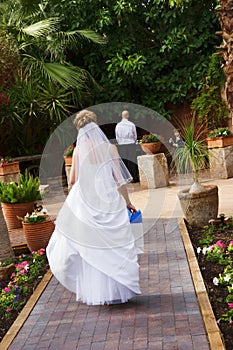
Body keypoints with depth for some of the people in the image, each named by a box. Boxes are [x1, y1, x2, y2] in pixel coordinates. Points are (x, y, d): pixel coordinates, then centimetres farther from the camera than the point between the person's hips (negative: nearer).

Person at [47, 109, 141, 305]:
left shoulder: (79, 150, -4)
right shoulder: (110, 148, -3)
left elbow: (73, 180, 0)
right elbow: (119, 178, -2)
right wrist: (127, 201, 8)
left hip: (86, 204, 0)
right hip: (110, 201, 0)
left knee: (89, 249, 10)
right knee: (114, 245, 8)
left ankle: (94, 292, 17)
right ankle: (119, 289, 12)